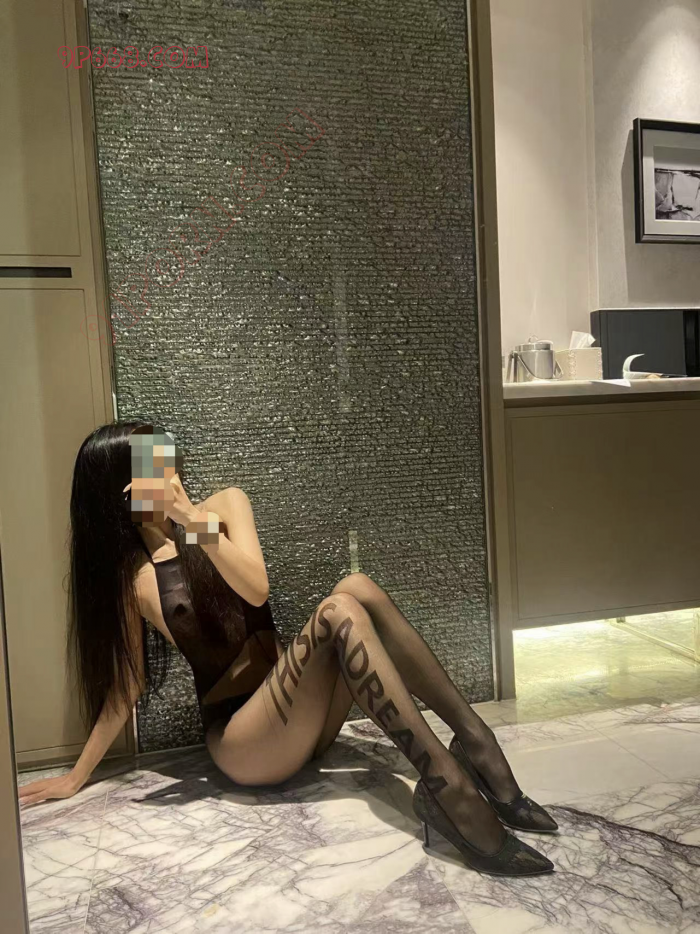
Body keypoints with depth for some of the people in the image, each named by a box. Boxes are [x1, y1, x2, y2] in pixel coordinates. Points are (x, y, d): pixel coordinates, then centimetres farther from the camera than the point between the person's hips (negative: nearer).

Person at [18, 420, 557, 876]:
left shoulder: (225, 505, 6)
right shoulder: (127, 575, 2)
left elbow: (257, 589, -9)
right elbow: (127, 683, 9)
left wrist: (192, 519, -16)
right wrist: (77, 776, 11)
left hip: (304, 718, 4)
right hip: (241, 744, -3)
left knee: (357, 587, -25)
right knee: (340, 611, -30)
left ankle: (473, 738, -27)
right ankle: (446, 783, -37)